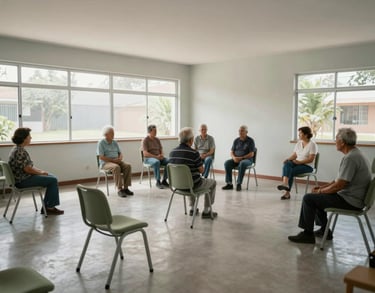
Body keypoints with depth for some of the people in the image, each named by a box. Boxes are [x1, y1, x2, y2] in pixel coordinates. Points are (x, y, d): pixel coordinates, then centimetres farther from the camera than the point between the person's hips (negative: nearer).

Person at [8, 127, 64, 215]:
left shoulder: (19, 149, 10)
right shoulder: (19, 152, -23)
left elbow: (29, 165, 16)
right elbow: (27, 169, -24)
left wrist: (40, 170, 6)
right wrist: (41, 172, -9)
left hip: (25, 176, 11)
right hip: (23, 180, -11)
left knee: (52, 177, 11)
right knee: (53, 180, -10)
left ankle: (46, 206, 13)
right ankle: (50, 207, 2)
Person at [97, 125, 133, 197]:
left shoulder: (115, 142, 16)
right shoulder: (101, 143, -3)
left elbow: (120, 153, 16)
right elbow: (101, 157, -11)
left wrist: (120, 158, -8)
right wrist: (113, 160, -19)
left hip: (117, 161, 6)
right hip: (106, 163, -6)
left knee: (128, 166, -23)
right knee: (116, 167, -37)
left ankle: (126, 188, -23)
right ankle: (119, 189, -33)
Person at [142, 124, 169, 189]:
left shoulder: (157, 140, 14)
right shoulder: (145, 140, -5)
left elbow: (161, 150, 14)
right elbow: (145, 153, -14)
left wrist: (162, 155, -11)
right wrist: (156, 157, -22)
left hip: (158, 158, 6)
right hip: (149, 158, -6)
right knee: (157, 162, -40)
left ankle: (164, 180, -14)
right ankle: (158, 182, -29)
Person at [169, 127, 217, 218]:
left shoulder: (172, 152, -4)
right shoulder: (194, 153, -24)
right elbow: (201, 170, -13)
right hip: (192, 185, -6)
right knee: (212, 182, 21)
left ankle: (192, 209, 40)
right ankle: (206, 211, 23)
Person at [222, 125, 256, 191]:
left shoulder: (250, 141, -4)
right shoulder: (236, 140, 10)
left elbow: (251, 154, -10)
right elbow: (231, 152, 11)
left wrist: (241, 158, -18)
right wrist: (234, 157, -12)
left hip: (247, 159, -5)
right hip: (236, 159, 5)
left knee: (242, 163, -39)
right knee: (227, 163, -24)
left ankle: (239, 184, -31)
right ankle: (229, 184, -22)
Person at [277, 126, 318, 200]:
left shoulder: (312, 144, -8)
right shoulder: (299, 143, 13)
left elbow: (311, 159, -15)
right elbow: (294, 155, 12)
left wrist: (299, 162, -24)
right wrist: (288, 159, -8)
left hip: (307, 166, -6)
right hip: (297, 163, 6)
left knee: (291, 171, -30)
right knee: (287, 164, -28)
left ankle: (287, 192, -29)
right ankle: (285, 183, -44)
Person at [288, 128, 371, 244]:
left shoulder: (350, 158, -24)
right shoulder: (355, 154, 10)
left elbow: (339, 185, -24)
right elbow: (340, 179, 17)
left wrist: (320, 191, -8)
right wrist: (322, 187, 11)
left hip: (350, 201, -10)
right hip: (351, 197, 10)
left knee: (308, 198, -9)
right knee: (317, 197, 22)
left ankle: (308, 234, 1)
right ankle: (324, 230, 26)